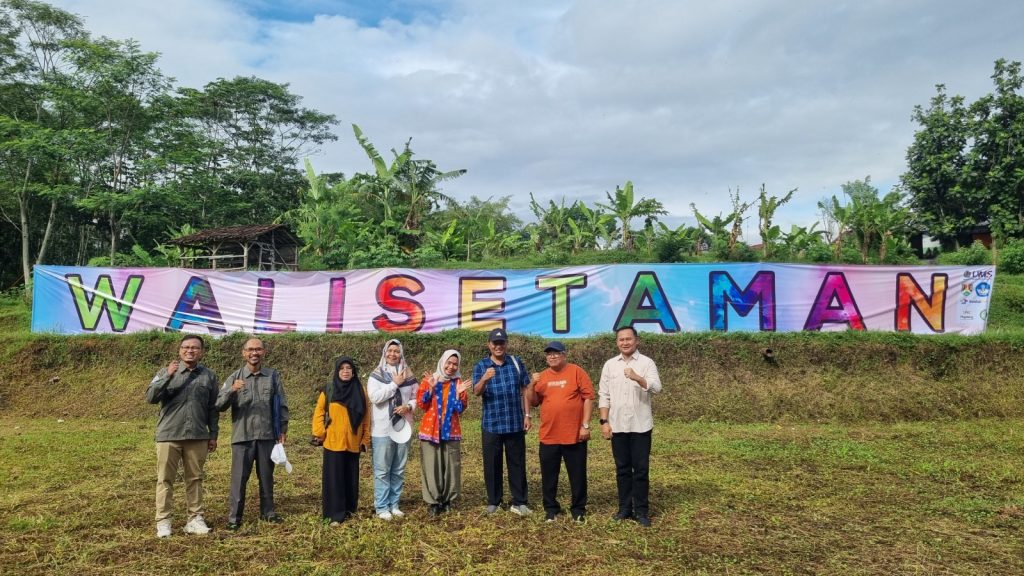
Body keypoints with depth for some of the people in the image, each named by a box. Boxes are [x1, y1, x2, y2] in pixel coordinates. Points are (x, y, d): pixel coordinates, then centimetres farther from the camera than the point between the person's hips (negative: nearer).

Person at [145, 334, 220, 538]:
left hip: (197, 437, 1)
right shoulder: (167, 372, 1)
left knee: (195, 478, 8)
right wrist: (168, 376, -21)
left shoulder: (209, 376, 5)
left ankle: (195, 519, 17)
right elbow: (150, 397, -10)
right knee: (165, 479, 4)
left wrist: (213, 435, 8)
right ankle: (163, 521, 12)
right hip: (169, 436, -1)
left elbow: (213, 408, 9)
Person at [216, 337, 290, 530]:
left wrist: (283, 429, 3)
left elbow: (282, 405, 7)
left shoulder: (273, 376, 3)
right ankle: (234, 517, 12)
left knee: (267, 476, 13)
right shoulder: (235, 377, 0)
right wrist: (231, 390, -24)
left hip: (267, 436, 2)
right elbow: (219, 406, -6)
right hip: (242, 436, -1)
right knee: (239, 478, 2)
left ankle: (267, 511, 27)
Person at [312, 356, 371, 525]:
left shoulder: (360, 391, 4)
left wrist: (365, 439, 7)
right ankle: (335, 514, 7)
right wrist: (320, 433, -5)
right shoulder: (328, 390, -1)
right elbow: (319, 413, 3)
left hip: (353, 443, 2)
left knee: (351, 478, 10)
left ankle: (349, 509, 23)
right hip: (333, 443, -2)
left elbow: (365, 417, 8)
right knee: (334, 478, 0)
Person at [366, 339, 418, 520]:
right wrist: (394, 384, -16)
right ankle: (381, 506, 12)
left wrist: (408, 406, -12)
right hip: (383, 429, -4)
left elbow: (416, 397, 9)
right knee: (382, 470, 2)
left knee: (399, 470, 12)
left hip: (403, 428, 4)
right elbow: (374, 397, -18)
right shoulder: (376, 375, -4)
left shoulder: (408, 375, 6)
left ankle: (394, 504, 23)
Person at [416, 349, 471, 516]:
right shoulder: (429, 379, 2)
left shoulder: (458, 382, 6)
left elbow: (460, 408, 2)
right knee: (431, 467, -1)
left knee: (452, 466, 3)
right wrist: (430, 388, -16)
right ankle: (432, 502, 8)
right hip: (430, 430, -1)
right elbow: (421, 404, -4)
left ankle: (447, 500, 16)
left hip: (451, 431, 2)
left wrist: (459, 393, -15)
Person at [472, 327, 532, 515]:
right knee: (492, 464, 7)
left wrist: (527, 415, 2)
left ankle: (519, 502, 16)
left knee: (517, 463, 7)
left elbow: (524, 390, 7)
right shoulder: (481, 366, 0)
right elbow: (476, 392, -14)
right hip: (491, 424, -1)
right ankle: (493, 502, 20)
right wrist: (484, 379, -34)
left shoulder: (516, 362, 4)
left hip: (515, 423, 1)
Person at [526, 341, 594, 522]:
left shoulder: (577, 372, -4)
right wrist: (532, 384, -9)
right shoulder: (542, 377, 9)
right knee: (548, 475, 11)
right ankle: (551, 508, 25)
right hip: (548, 436, 4)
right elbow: (533, 402, 9)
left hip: (574, 435, -3)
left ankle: (578, 509, 22)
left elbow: (588, 398, -6)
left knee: (577, 475, 8)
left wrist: (585, 425, -10)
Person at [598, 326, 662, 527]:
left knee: (641, 469, 3)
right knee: (622, 469, 10)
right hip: (617, 425, 3)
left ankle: (641, 510, 14)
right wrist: (604, 422, -1)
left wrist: (637, 378, -34)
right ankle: (625, 508, 20)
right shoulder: (610, 365, 6)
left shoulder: (647, 363, -3)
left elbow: (657, 388, -17)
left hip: (640, 425, -3)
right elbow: (604, 395, 6)